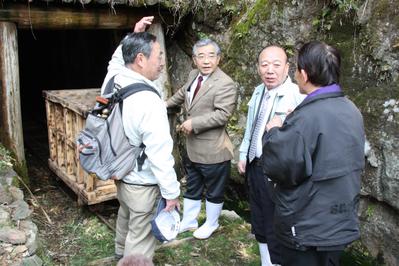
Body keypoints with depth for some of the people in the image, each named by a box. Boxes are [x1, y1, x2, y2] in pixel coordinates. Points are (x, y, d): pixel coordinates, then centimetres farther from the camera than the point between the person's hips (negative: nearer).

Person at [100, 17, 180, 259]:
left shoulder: (112, 79, -8)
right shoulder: (149, 102, -32)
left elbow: (118, 59, 19)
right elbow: (160, 155, -27)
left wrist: (133, 36, 9)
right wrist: (171, 192, -15)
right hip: (143, 184, -9)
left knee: (127, 214, 34)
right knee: (141, 238, 11)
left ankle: (122, 252, 61)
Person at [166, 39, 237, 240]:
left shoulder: (225, 84, -19)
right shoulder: (194, 75, 5)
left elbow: (223, 114, -26)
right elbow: (182, 93, 26)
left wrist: (194, 123, -24)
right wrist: (165, 105, 38)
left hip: (212, 150, -7)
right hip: (193, 147, 8)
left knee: (214, 191, 13)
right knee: (192, 188, 22)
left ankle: (211, 224, 34)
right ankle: (188, 221, 39)